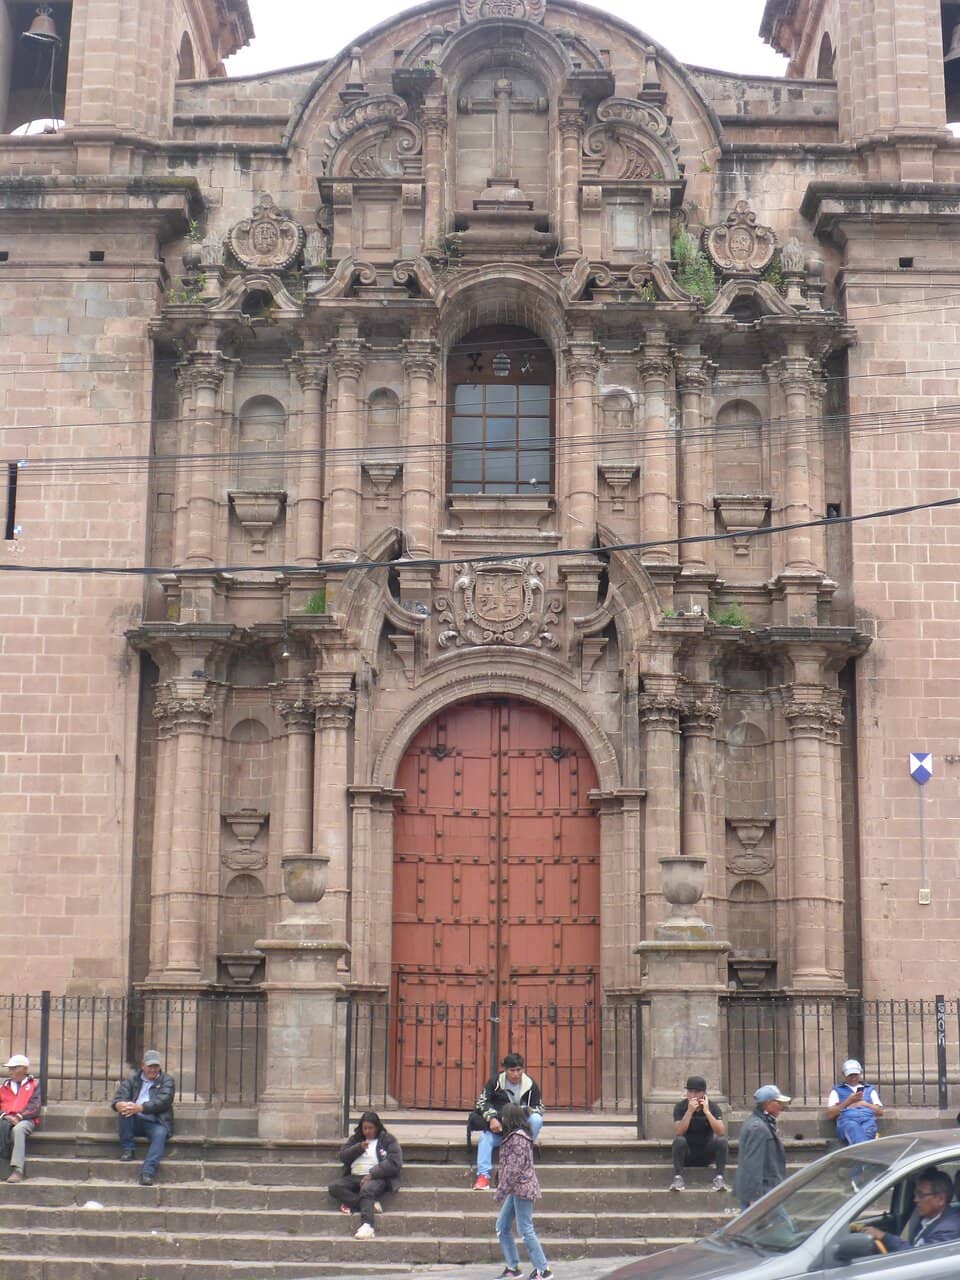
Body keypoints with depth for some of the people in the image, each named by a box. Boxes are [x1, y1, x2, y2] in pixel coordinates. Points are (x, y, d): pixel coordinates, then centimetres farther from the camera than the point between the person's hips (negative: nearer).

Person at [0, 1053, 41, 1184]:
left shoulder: (34, 1084, 16)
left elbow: (35, 1107, 2)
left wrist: (18, 1116, -13)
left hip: (25, 1120, -3)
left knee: (18, 1130, -38)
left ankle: (17, 1170, -45)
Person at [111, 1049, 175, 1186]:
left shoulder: (167, 1081, 8)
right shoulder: (132, 1078, 16)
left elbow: (162, 1102, -10)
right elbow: (117, 1099, 2)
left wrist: (140, 1108, -24)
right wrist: (120, 1105, -24)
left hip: (155, 1123, -2)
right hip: (135, 1122, 2)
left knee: (160, 1134, -34)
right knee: (125, 1109, -27)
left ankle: (148, 1172, -48)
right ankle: (127, 1150, -19)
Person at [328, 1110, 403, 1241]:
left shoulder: (388, 1140, 7)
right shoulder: (355, 1139, 21)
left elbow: (394, 1163, -6)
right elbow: (343, 1156, 10)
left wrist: (372, 1174, -14)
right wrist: (359, 1148, -7)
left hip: (377, 1178, -5)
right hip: (354, 1177, 5)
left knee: (366, 1189, -37)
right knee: (334, 1187, -21)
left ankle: (366, 1226, -52)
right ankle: (372, 1204, -26)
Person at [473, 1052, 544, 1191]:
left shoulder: (530, 1085, -2)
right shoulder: (495, 1082, -2)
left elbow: (539, 1108, 0)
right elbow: (482, 1102, -6)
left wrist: (526, 1111, -23)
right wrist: (491, 1118, -25)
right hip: (498, 1127, 0)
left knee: (536, 1120, -30)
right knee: (485, 1138, -31)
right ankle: (483, 1175, -35)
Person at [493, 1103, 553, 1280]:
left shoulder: (518, 1138, -18)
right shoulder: (513, 1136, 13)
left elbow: (514, 1168, -21)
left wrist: (502, 1190, -17)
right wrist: (503, 1189, 19)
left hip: (522, 1187, -10)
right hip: (517, 1190, 10)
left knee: (525, 1230, -4)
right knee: (502, 1226, 13)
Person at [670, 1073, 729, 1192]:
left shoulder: (713, 1107, -9)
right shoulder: (680, 1107, -11)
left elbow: (721, 1132, -24)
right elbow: (678, 1133, -26)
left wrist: (707, 1111, -32)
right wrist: (690, 1111, -34)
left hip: (706, 1153, 1)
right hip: (687, 1154, -1)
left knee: (722, 1141, -25)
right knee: (679, 1141, -31)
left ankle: (719, 1178, -25)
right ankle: (678, 1178, -30)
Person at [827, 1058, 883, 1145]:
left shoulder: (870, 1089, 34)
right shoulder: (837, 1090, 28)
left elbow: (880, 1111, 21)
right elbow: (830, 1115, 14)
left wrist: (863, 1103, 6)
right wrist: (848, 1101, 7)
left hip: (867, 1119, 2)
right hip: (847, 1120, -2)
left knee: (867, 1130, -40)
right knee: (854, 1130, -42)